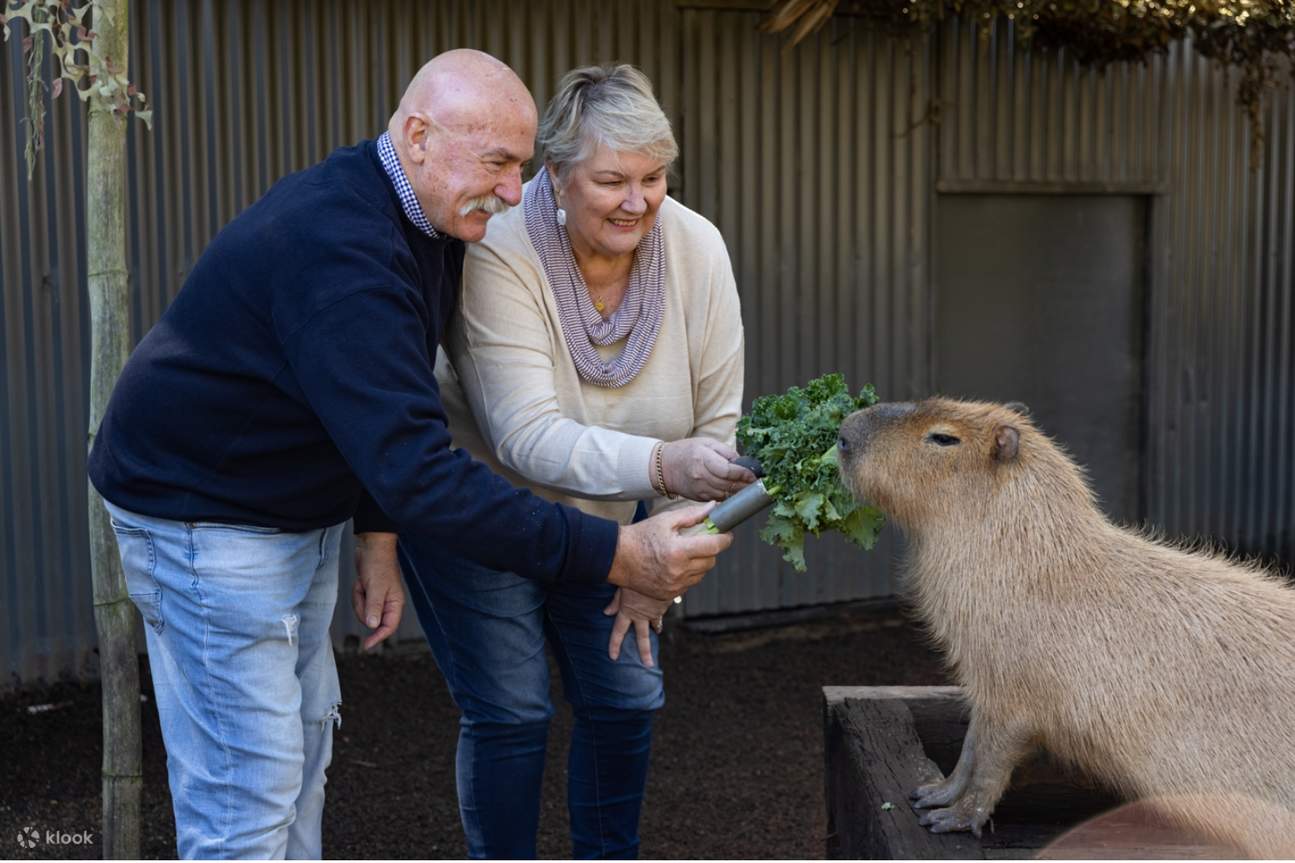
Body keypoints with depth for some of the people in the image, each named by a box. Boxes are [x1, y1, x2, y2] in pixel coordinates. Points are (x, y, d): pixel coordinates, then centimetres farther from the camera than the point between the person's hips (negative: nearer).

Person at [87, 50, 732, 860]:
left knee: (303, 741, 17)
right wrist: (612, 555, -39)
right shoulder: (338, 246, -32)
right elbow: (418, 471, -39)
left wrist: (379, 538, 4)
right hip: (207, 514, -10)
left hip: (303, 511, 10)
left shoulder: (429, 223, -1)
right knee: (246, 790, -5)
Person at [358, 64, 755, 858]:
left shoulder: (696, 248, -17)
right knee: (511, 713, -4)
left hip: (601, 520, 5)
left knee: (629, 699, 8)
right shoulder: (496, 251, -30)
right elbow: (529, 438, -37)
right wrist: (664, 466, -51)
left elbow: (717, 421, -11)